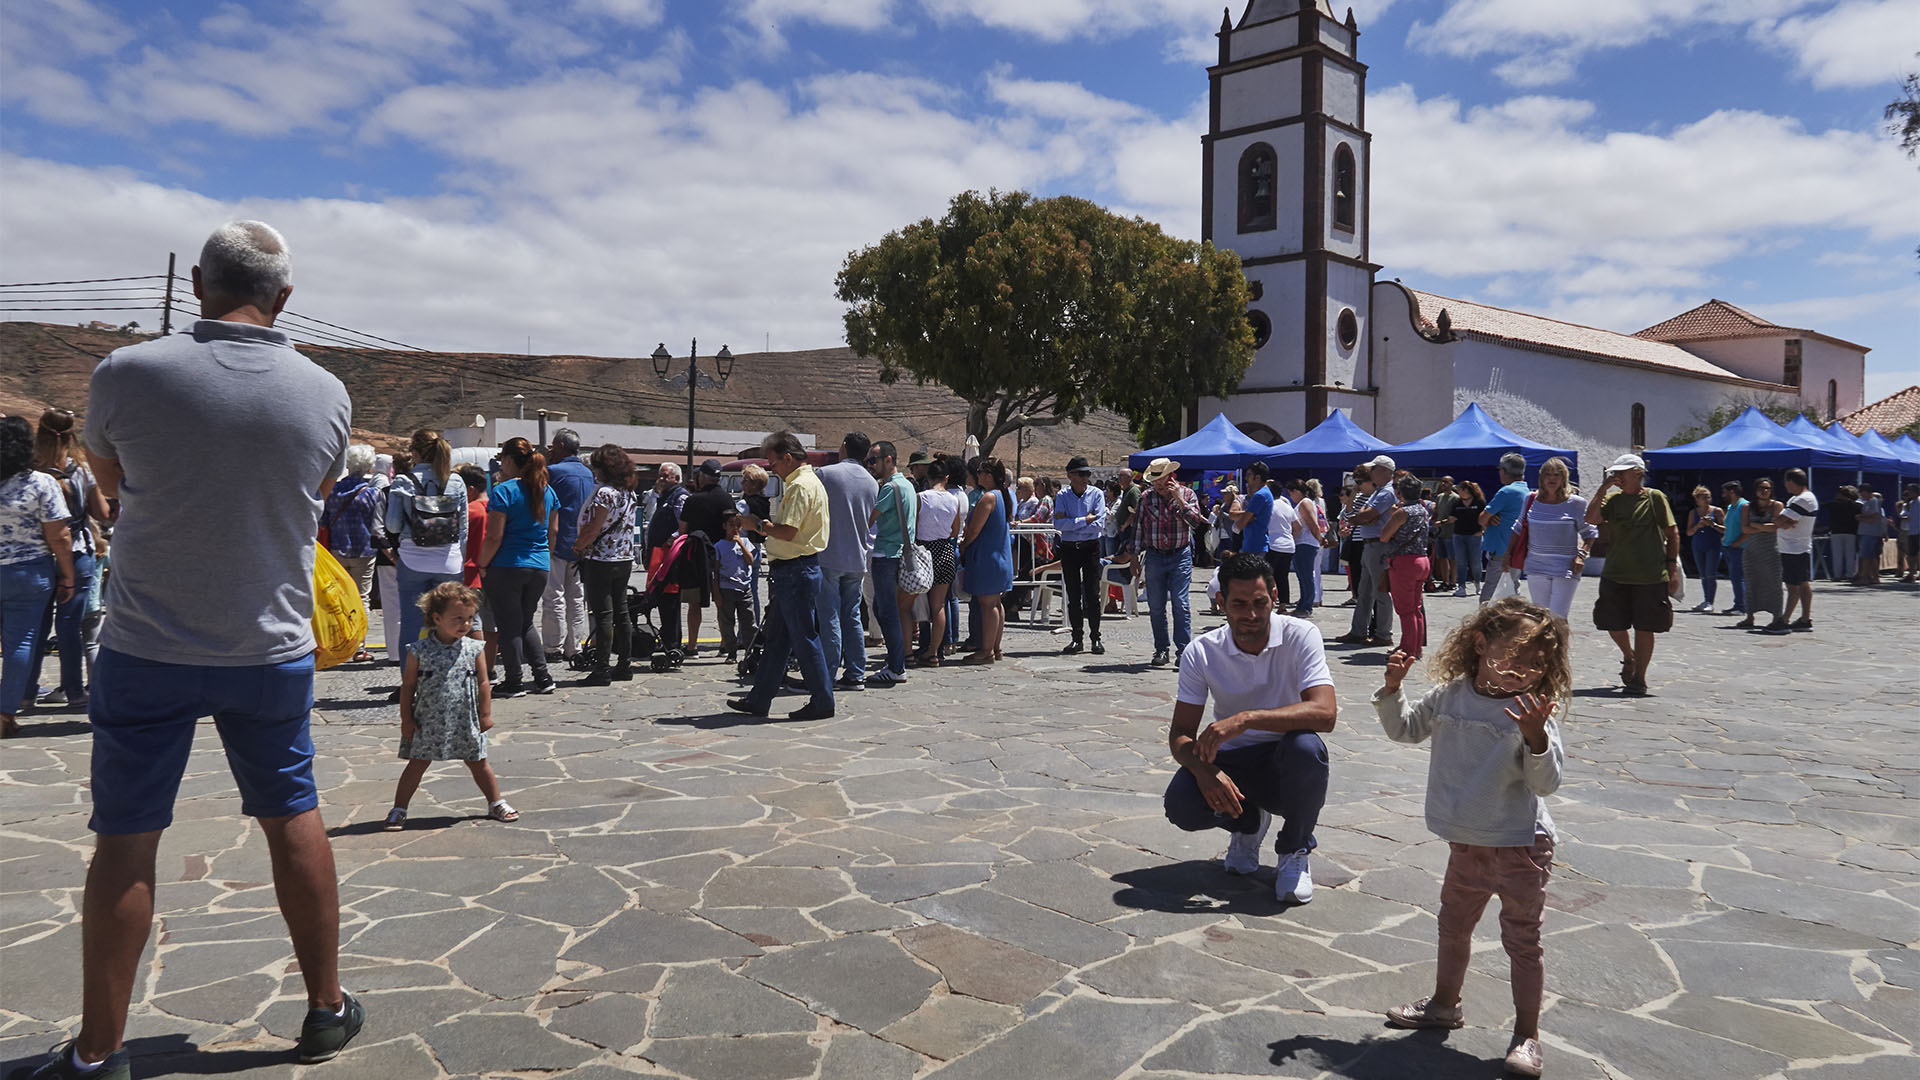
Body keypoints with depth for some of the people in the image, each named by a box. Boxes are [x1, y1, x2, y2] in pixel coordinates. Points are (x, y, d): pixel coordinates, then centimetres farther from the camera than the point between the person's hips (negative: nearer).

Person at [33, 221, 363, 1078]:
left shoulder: (128, 373, -12)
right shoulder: (325, 393, -6)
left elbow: (110, 482, 7)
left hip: (148, 650, -1)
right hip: (273, 648, 2)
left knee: (125, 840, 8)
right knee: (293, 820, 14)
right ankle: (327, 1009, 25)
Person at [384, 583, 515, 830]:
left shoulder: (474, 649, -4)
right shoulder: (419, 651, -8)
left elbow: (482, 684, 1)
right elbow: (408, 686, -1)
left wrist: (485, 714, 1)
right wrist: (406, 718, -1)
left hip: (465, 721, 1)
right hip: (428, 723, -1)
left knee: (478, 763, 11)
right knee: (417, 764, 5)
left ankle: (496, 803, 25)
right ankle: (398, 810, 17)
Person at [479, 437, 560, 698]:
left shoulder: (503, 491, -12)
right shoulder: (547, 490, 7)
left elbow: (494, 537, -15)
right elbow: (553, 532, 11)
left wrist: (482, 565, -4)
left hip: (507, 566, -6)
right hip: (540, 567, 6)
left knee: (509, 626, 4)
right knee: (527, 622, 19)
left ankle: (514, 682, 9)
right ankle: (542, 677, 13)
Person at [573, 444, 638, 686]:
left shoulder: (605, 493, -16)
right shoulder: (629, 493, 9)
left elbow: (593, 530, -18)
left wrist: (578, 547, -1)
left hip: (601, 560, -8)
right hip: (625, 559, 8)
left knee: (603, 615, -5)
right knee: (621, 611, 12)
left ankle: (602, 670, -3)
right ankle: (625, 664, 17)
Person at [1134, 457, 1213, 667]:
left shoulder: (1187, 494, 2)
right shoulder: (1145, 497, 4)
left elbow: (1196, 520, -10)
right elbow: (1138, 527, 8)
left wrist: (1179, 499, -16)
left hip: (1180, 556, -2)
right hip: (1154, 557, 2)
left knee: (1181, 604, -8)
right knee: (1155, 606, 4)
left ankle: (1183, 649, -3)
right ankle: (1161, 649, 14)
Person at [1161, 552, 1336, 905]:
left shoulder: (1301, 636, -15)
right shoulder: (1201, 652, -9)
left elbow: (1325, 713, -29)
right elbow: (1180, 733, -7)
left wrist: (1246, 719, -40)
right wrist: (1203, 770, -30)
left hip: (1285, 766, -1)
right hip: (1232, 761, 2)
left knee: (1306, 746, -36)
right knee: (1180, 803, -28)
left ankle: (1295, 851, -5)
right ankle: (1249, 822, 11)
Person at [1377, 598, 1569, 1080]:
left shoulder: (1533, 712, -18)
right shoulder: (1450, 696, -3)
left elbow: (1547, 782, -23)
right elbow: (1406, 728, 12)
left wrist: (1535, 738, -40)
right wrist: (1393, 690, -3)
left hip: (1521, 845, -6)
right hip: (1466, 842, 6)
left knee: (1521, 937, 3)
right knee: (1453, 923, 21)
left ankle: (1526, 1035, 18)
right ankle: (1444, 1003, 41)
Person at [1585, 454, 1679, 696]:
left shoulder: (1655, 498, -2)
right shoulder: (1612, 499, 6)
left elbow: (1672, 533, 1)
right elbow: (1591, 518, -10)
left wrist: (1673, 567, -4)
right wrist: (1603, 489, -11)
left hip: (1651, 576, -3)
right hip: (1615, 574, 3)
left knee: (1644, 628, 1)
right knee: (1613, 624, 7)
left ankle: (1639, 678, 13)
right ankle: (1628, 657, 38)